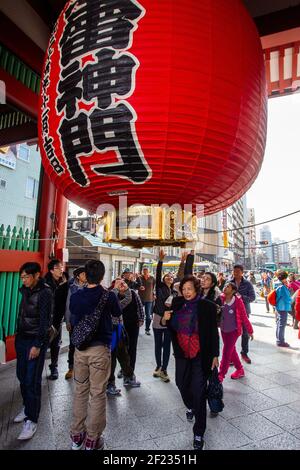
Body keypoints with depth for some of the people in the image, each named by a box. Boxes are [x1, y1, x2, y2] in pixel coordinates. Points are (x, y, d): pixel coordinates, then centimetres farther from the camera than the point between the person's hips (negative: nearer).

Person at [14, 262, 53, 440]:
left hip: (36, 340, -6)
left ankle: (32, 420, 13)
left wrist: (38, 345, -18)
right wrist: (18, 336, 12)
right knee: (21, 376, 14)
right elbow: (22, 315, 13)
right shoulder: (26, 290, 5)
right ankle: (27, 407, 34)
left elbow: (45, 321, -17)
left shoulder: (45, 293, -16)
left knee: (32, 381, -1)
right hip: (22, 338, 7)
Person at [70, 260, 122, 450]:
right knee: (97, 393, 9)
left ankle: (77, 436, 32)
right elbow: (118, 313, 6)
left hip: (80, 348, 4)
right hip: (100, 348, -3)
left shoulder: (75, 297, -5)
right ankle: (92, 440, 23)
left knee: (80, 391, 18)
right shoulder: (109, 296, -15)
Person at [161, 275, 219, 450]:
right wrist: (165, 319, -16)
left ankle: (199, 433, 22)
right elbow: (168, 326, 6)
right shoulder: (177, 303, -5)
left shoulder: (207, 306, -15)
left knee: (199, 391, 1)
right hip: (182, 353, 5)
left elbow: (214, 332, -7)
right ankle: (191, 407, 54)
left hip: (201, 354, -4)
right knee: (182, 383, 21)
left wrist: (215, 355, -5)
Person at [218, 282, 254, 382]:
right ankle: (240, 370, 38)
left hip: (233, 330, -5)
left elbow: (244, 317, -10)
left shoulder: (238, 301, -17)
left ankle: (221, 375, 11)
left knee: (226, 352, -1)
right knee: (231, 351, 18)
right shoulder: (221, 299, -6)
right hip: (223, 329, 5)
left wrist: (250, 331, -2)